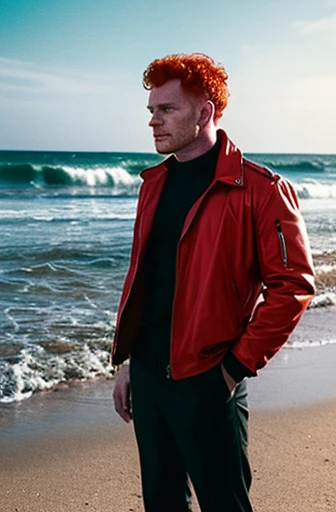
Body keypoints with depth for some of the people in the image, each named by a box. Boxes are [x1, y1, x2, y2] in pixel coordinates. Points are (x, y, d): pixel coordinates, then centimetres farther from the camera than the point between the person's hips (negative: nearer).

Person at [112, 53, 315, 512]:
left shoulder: (258, 189, -12)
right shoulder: (154, 184, 10)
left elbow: (293, 284, -14)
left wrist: (238, 365, -14)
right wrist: (125, 359, 14)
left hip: (205, 382, -6)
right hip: (146, 375, 7)